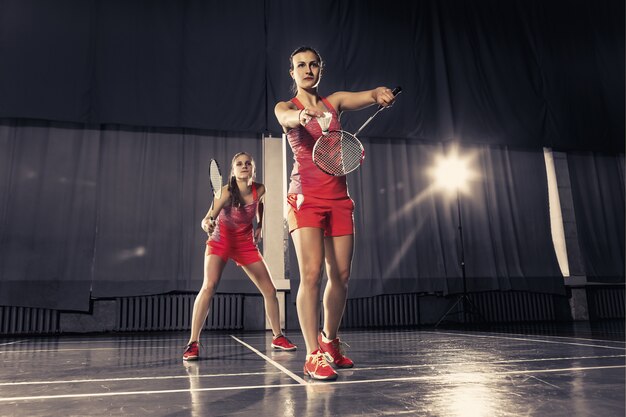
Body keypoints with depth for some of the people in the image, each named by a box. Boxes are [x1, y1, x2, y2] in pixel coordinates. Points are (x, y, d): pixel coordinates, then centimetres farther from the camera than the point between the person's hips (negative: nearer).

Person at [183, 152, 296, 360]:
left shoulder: (259, 190, -12)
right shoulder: (227, 192, -25)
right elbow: (209, 218, -37)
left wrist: (259, 225, 4)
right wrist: (207, 224, -59)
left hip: (246, 243, 4)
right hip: (220, 241, -4)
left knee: (270, 290, 3)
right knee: (209, 286, -25)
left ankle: (278, 337, 23)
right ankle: (192, 343, -16)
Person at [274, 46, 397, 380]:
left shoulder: (335, 101, 15)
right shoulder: (285, 107, 5)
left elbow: (373, 94, 0)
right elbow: (288, 118, -21)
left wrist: (383, 94, -25)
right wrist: (302, 115, -45)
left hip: (338, 198, 4)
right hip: (306, 197, -4)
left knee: (340, 275, 5)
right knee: (311, 273, -16)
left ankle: (330, 343, 23)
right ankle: (313, 356, -10)